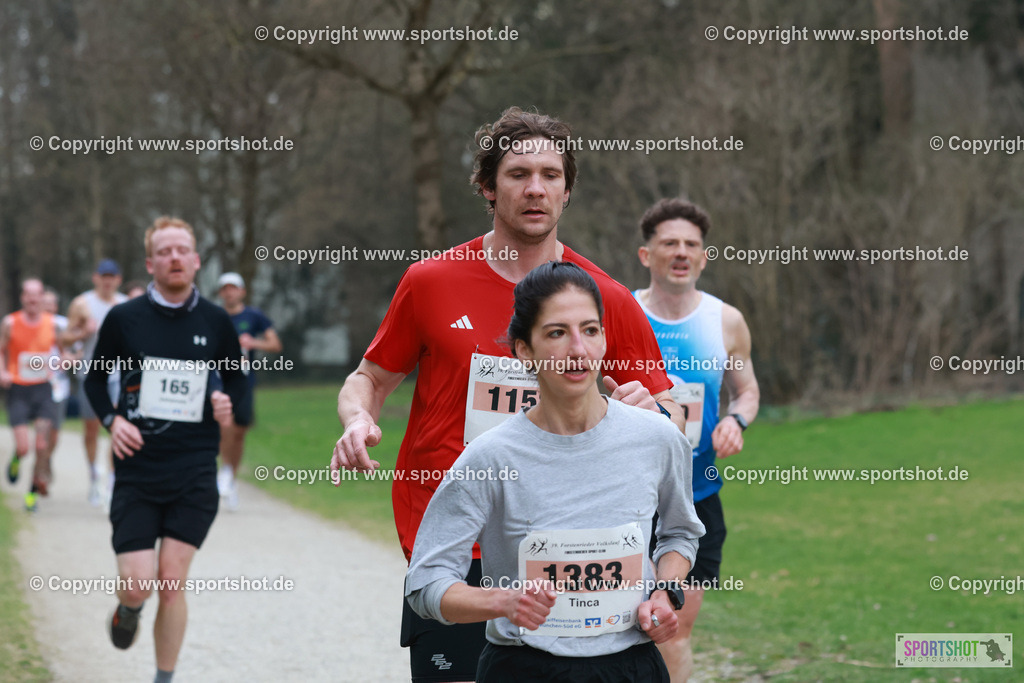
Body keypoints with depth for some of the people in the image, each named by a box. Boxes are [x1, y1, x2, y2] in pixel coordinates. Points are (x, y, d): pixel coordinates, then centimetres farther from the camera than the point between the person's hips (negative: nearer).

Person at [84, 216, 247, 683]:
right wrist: (112, 419, -7)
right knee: (138, 585, -7)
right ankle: (128, 610, 31)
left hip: (195, 474, 1)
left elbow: (237, 378, 18)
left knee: (172, 583, -4)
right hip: (137, 471, -1)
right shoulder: (124, 318, -1)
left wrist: (228, 403, -4)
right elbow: (95, 378, 11)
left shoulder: (215, 322, 3)